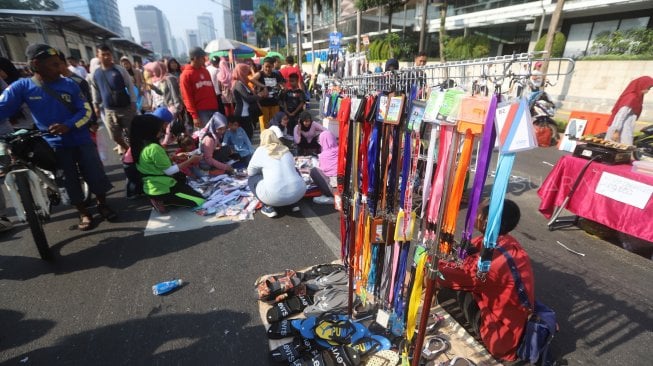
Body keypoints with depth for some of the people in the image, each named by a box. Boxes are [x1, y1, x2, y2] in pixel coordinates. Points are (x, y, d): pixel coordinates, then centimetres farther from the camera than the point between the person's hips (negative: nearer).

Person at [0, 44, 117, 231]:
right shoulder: (22, 87, -5)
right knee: (70, 181, 6)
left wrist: (68, 125, -21)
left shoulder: (69, 84, -3)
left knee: (96, 175, 1)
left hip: (81, 140, 0)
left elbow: (86, 111, -5)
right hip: (56, 144, 0)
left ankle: (103, 204, 22)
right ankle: (83, 213, 22)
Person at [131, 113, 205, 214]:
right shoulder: (154, 148, -27)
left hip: (151, 187, 10)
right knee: (200, 200, -6)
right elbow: (169, 171, -21)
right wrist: (190, 160, -13)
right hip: (162, 188, -10)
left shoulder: (139, 145, 3)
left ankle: (160, 200, 12)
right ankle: (163, 202, -5)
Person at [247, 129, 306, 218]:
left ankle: (268, 208, 8)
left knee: (252, 179, 22)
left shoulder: (261, 150, 6)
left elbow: (250, 172, 12)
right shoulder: (286, 150, 16)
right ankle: (294, 203, 22)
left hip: (274, 196, -4)